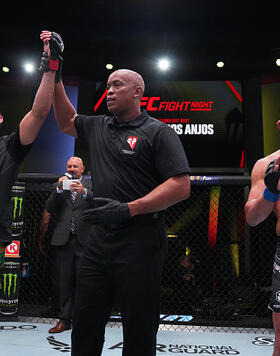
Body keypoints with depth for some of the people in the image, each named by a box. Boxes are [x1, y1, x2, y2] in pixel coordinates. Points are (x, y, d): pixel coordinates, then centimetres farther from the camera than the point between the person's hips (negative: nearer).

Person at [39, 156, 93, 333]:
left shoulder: (90, 184, 9)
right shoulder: (59, 185, 14)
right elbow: (49, 209, 3)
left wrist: (84, 192, -27)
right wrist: (59, 189, -9)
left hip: (83, 240, -2)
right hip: (63, 239, 2)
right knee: (64, 282, 7)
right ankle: (65, 320, 18)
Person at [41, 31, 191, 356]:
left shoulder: (157, 132, -5)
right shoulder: (98, 127, 13)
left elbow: (181, 186, -13)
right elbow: (66, 121, 29)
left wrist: (128, 209, -20)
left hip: (139, 241, -6)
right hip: (99, 239, 6)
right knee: (84, 323, 15)